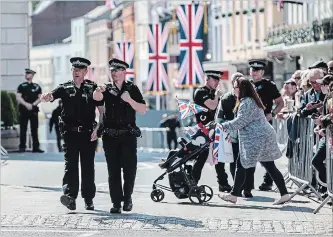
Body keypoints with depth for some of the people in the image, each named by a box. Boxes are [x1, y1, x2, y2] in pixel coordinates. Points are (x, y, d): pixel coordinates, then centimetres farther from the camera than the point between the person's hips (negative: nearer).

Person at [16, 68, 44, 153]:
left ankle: (36, 147, 5)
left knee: (35, 129, 2)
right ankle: (22, 147, 2)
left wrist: (33, 104, -10)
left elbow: (40, 98, 6)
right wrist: (26, 104, -15)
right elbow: (18, 97, -2)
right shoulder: (22, 86, 5)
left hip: (33, 110, 1)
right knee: (23, 129, -1)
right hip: (23, 110, -1)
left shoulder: (37, 87, 8)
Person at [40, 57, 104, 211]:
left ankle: (89, 199, 13)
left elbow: (102, 111, 4)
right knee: (70, 165, -11)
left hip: (88, 133, 0)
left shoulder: (92, 88, 4)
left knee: (88, 166, 5)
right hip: (70, 133, 0)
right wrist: (46, 97, -34)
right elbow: (51, 96, -9)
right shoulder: (65, 88, 7)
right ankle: (70, 196, -22)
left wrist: (98, 129, -8)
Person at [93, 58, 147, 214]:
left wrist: (129, 100, -16)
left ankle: (127, 197, 15)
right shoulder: (108, 89, 9)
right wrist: (98, 91, -37)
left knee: (129, 168, -6)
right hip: (110, 136, 1)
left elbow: (143, 110, 0)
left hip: (128, 135, -1)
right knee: (113, 170, -2)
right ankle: (116, 203, 0)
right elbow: (96, 97, -13)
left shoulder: (132, 89, 6)